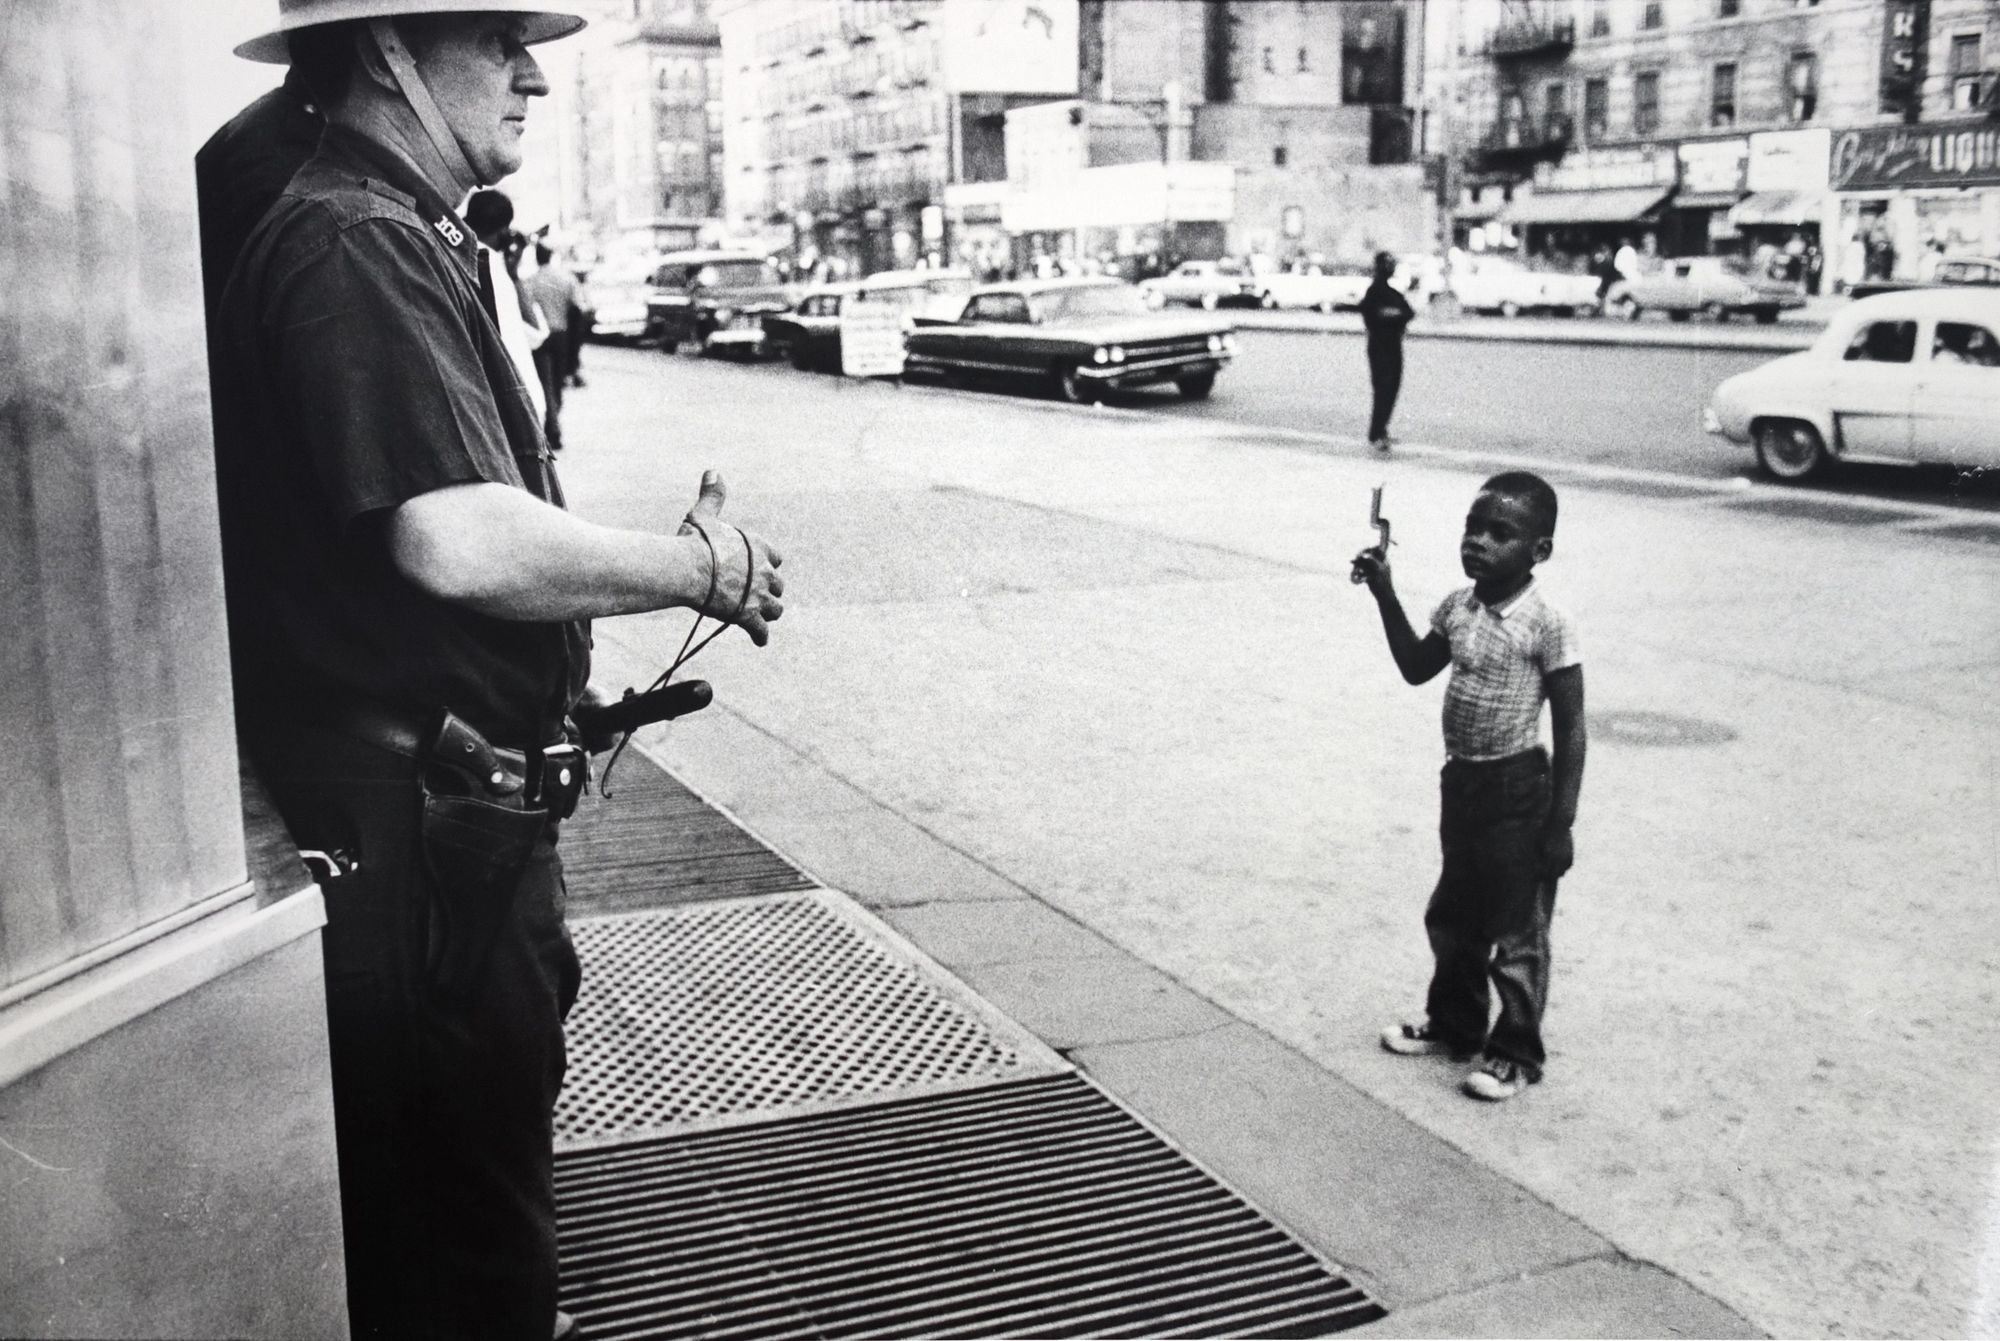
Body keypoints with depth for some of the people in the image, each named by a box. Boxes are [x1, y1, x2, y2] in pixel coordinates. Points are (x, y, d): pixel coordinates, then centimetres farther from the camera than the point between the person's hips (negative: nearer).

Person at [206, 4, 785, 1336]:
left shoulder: (409, 241, 17)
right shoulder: (355, 247, -18)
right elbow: (458, 539, -30)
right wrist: (705, 566, -17)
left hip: (453, 806, 11)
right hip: (418, 821, -10)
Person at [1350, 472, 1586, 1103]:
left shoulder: (1547, 626, -18)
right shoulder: (1457, 607, 2)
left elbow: (1570, 728, -15)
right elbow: (1416, 668, 19)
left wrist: (1560, 822, -16)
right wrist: (1386, 594, 8)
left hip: (1518, 791, -7)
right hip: (1461, 782, 7)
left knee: (1516, 934, 6)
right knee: (1451, 918, 21)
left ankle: (1516, 1051, 21)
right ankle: (1454, 1024, 39)